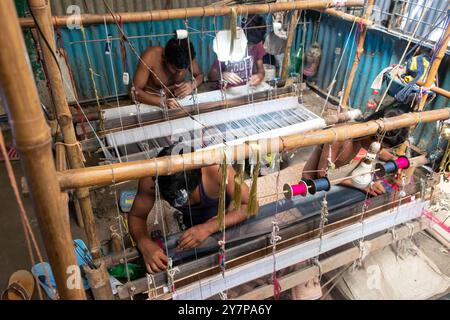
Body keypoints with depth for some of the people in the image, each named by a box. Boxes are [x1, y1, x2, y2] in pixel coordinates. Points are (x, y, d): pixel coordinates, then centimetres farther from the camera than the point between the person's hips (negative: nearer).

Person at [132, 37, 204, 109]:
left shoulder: (188, 55, -21)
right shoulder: (151, 56, -28)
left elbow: (200, 75, -2)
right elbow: (135, 91, -27)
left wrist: (193, 84, -26)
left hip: (178, 99, 3)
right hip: (153, 102, -3)